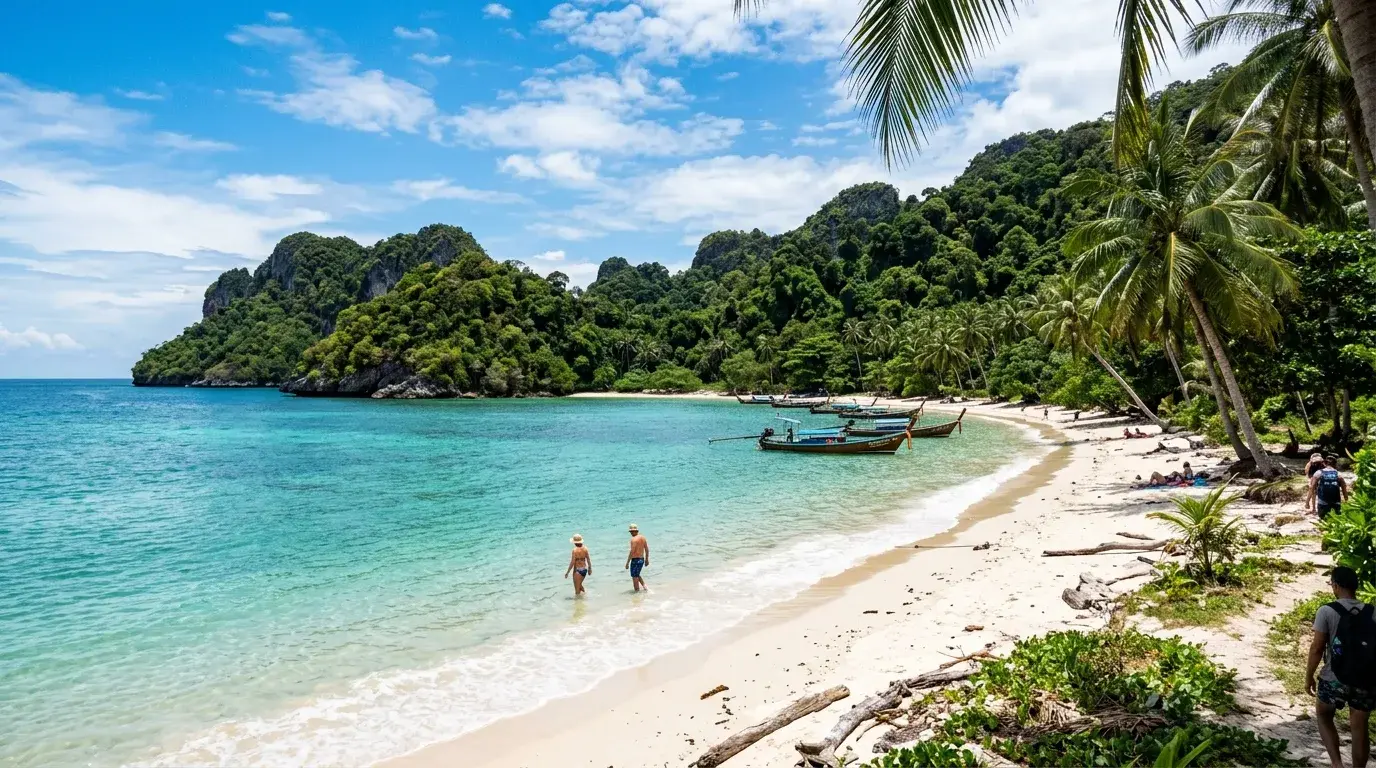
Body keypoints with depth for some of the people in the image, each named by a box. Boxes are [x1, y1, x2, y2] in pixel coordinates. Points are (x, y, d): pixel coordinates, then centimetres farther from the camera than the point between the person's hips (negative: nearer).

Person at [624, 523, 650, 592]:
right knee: (637, 575, 24)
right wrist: (647, 559, 23)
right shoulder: (643, 538, 6)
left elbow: (632, 552, -21)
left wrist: (627, 562, -16)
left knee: (635, 577, 2)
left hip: (635, 560, -8)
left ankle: (637, 591, 4)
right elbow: (647, 550, 13)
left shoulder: (634, 539, -17)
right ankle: (645, 586, 12)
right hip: (642, 559, 8)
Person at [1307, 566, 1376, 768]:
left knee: (1323, 716, 19)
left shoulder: (1327, 611, -12)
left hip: (1335, 679, -3)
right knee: (1359, 728, 14)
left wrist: (1309, 676, 1)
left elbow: (1317, 648, -11)